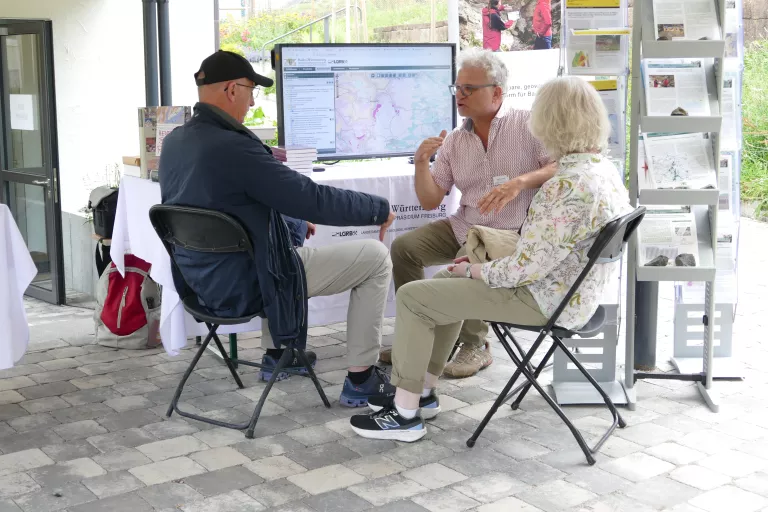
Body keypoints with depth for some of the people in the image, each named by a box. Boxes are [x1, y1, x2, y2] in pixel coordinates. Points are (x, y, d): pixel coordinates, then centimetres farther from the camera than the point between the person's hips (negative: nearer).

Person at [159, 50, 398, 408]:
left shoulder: (173, 143, 2)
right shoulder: (233, 147, -26)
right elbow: (314, 200, -22)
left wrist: (293, 219, 20)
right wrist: (380, 209, -7)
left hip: (201, 281, 9)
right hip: (245, 287, -9)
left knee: (292, 234, 38)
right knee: (376, 257, 2)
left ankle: (276, 353, 40)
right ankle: (360, 380, 9)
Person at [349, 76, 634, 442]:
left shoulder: (569, 184, -28)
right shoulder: (604, 167, 3)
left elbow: (526, 268, -26)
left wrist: (471, 270, -8)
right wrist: (484, 265, 8)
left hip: (544, 300, -10)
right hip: (568, 289, 10)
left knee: (412, 297, -5)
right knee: (448, 283, 24)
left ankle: (405, 414, 6)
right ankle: (421, 393, 28)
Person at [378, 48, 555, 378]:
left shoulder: (527, 124, -4)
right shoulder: (453, 141, 10)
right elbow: (430, 201, 8)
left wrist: (520, 182, -28)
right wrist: (421, 163, -8)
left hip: (511, 233, -6)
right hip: (464, 226, 6)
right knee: (403, 247, -9)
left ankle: (474, 346, -6)